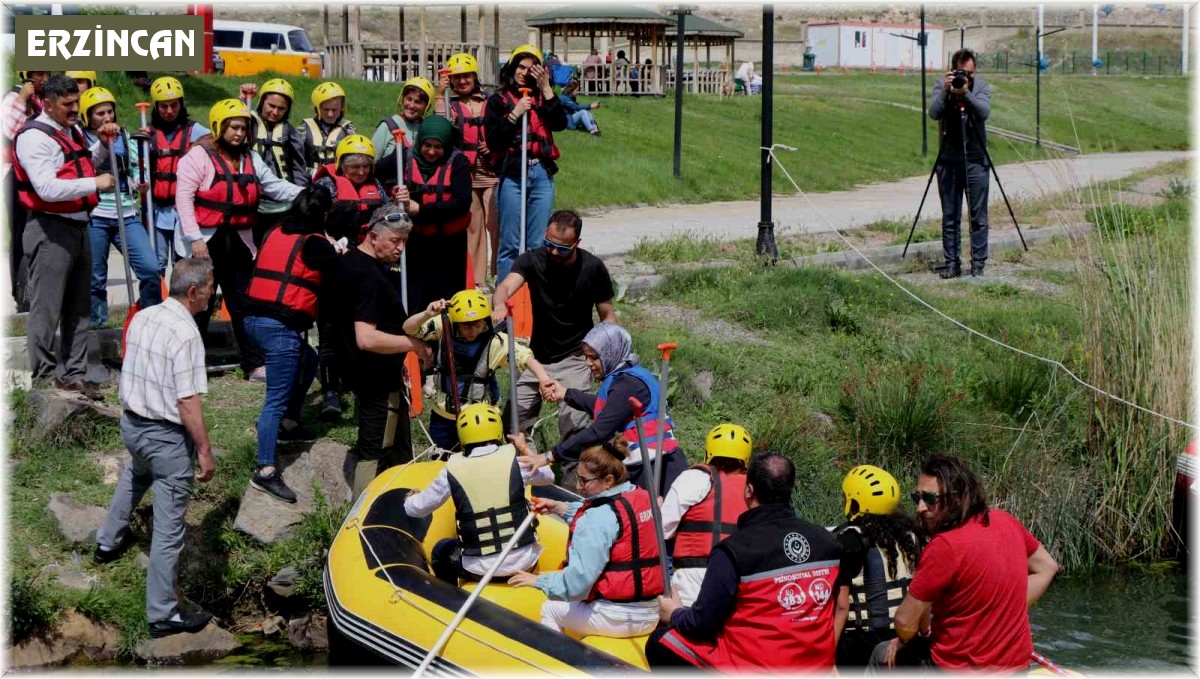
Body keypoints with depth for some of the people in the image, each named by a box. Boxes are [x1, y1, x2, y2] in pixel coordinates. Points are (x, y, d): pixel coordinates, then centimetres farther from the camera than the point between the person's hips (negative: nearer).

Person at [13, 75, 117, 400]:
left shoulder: (73, 130, 14)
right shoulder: (34, 137, -14)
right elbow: (48, 188, -24)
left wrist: (102, 145, 15)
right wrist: (95, 183, -23)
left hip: (78, 227, 10)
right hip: (51, 231, -9)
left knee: (78, 309, 14)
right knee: (46, 310, -6)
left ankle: (73, 375, 23)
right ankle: (42, 379, -1)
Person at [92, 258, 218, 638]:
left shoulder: (141, 319, 1)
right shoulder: (186, 335, -23)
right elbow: (188, 402, -24)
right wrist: (205, 450, -17)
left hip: (131, 424, 8)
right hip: (167, 436, -8)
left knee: (135, 476, 40)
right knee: (169, 528, 0)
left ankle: (108, 543, 56)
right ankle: (163, 616, 5)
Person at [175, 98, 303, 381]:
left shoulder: (251, 159, 12)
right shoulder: (200, 155, -8)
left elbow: (275, 186, 9)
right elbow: (184, 197, -12)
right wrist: (195, 238, -16)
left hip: (240, 241, 6)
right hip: (207, 241, -5)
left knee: (245, 303, 7)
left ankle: (256, 365, 9)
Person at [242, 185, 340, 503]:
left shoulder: (274, 234, 12)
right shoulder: (315, 244, -7)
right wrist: (337, 252, 22)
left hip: (254, 318, 8)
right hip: (281, 326, -8)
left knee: (307, 360, 29)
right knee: (277, 399, -6)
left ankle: (288, 422, 35)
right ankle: (265, 471, -7)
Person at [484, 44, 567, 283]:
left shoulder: (542, 98, 15)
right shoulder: (499, 100, 8)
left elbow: (560, 124, -4)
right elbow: (492, 141, -3)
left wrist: (546, 89, -4)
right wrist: (514, 115, -10)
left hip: (542, 175, 2)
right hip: (512, 175, -2)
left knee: (538, 244, 4)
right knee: (510, 244, -2)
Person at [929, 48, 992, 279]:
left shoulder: (981, 86, 0)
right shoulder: (941, 85, 1)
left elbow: (984, 112, -17)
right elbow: (934, 113, -13)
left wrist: (966, 93, -29)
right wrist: (945, 91, -25)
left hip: (976, 161, -1)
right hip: (948, 161, 1)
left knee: (978, 217, 0)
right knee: (950, 217, 5)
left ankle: (978, 264, 5)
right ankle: (952, 263, 11)